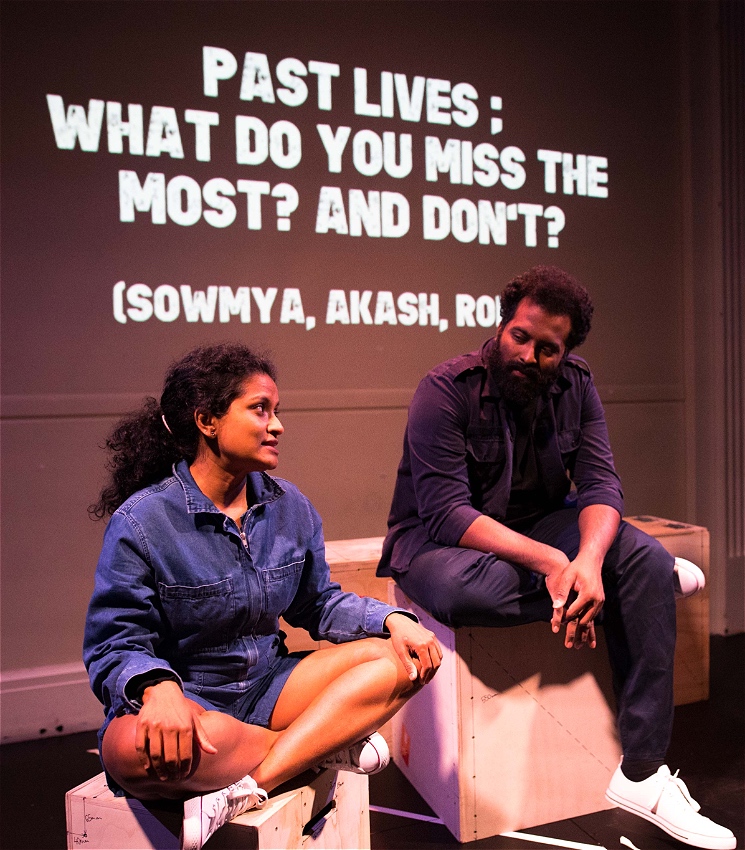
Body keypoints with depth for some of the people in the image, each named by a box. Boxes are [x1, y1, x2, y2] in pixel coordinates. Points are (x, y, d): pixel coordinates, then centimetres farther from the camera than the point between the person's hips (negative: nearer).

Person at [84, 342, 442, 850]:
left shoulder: (290, 507, 2)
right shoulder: (141, 521, -14)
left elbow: (319, 604, 10)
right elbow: (114, 646, -15)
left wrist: (394, 620, -9)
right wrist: (158, 687, -38)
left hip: (268, 685, 6)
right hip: (189, 698, -5)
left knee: (404, 659, -11)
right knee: (133, 748, -40)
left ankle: (247, 788, -24)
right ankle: (328, 745, -18)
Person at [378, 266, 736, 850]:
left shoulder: (576, 385, -1)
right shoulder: (445, 390, -17)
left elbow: (601, 483, -10)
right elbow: (446, 512, -25)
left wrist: (588, 558, -32)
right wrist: (550, 562, -36)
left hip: (541, 527, 5)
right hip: (440, 539, -4)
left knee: (645, 559, -19)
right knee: (465, 588, -38)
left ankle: (642, 774, -12)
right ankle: (660, 577, -14)